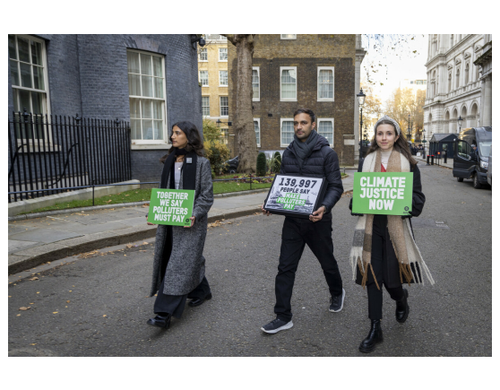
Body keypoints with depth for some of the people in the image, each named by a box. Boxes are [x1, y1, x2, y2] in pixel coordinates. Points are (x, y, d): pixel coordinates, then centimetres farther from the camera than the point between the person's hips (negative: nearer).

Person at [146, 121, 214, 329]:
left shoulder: (201, 162, -7)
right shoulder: (169, 161, 11)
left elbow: (206, 196, -9)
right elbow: (162, 191, 16)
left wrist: (194, 215, -22)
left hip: (190, 221, -6)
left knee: (180, 262, -8)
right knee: (189, 258, 16)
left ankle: (164, 313, -7)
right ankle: (202, 291, 38)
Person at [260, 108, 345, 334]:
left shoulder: (327, 153, -7)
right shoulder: (288, 153, 6)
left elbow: (335, 186, -9)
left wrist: (324, 207, -28)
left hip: (317, 220, -3)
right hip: (292, 219, 3)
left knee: (327, 261, 17)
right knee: (285, 268, 0)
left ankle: (337, 293, 47)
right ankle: (283, 317, 10)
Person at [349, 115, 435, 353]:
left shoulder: (408, 163, 2)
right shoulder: (366, 162, 8)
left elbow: (417, 197, 3)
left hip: (396, 226, -2)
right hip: (371, 225, 2)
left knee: (392, 277, 2)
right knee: (372, 277, 2)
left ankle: (401, 300, 41)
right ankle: (375, 329, 14)